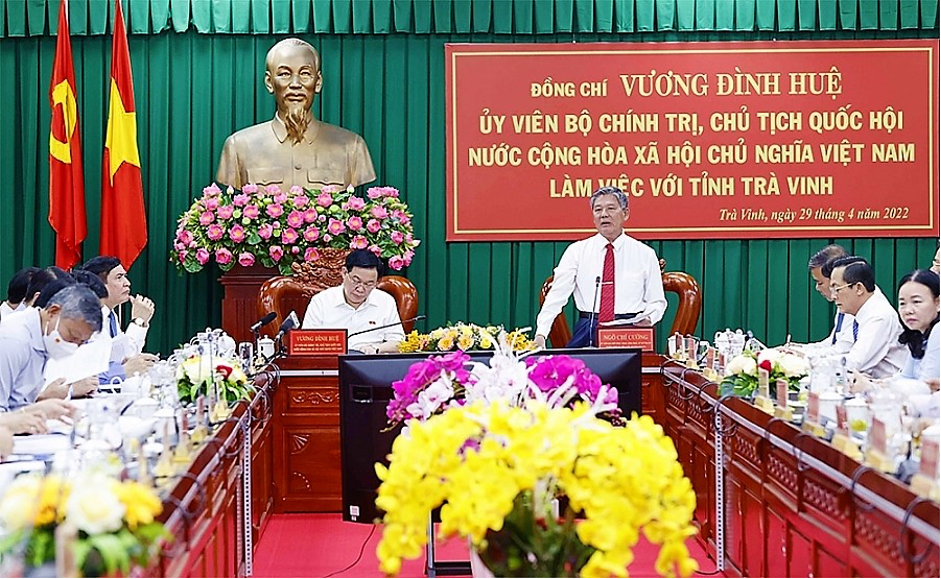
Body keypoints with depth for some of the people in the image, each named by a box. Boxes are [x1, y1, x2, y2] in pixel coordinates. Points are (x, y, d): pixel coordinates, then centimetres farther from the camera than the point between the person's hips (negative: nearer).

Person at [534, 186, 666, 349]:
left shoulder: (645, 254, 10)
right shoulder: (577, 250, 8)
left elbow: (657, 302, 16)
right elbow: (556, 296, 0)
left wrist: (648, 319, -8)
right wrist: (540, 334, -13)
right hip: (587, 333, 0)